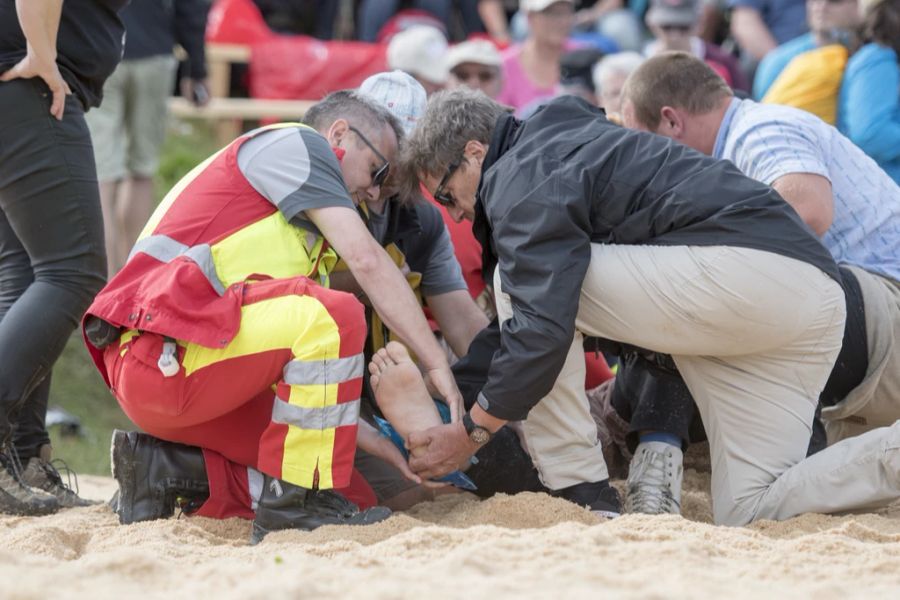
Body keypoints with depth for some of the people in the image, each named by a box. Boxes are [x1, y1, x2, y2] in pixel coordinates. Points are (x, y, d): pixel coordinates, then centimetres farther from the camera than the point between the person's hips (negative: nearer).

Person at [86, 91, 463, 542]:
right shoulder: (294, 143, 4)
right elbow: (366, 260, -8)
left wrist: (379, 444, 13)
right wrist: (437, 364, -7)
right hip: (162, 351, -10)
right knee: (335, 315, -26)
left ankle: (162, 467, 6)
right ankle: (297, 503, -18)